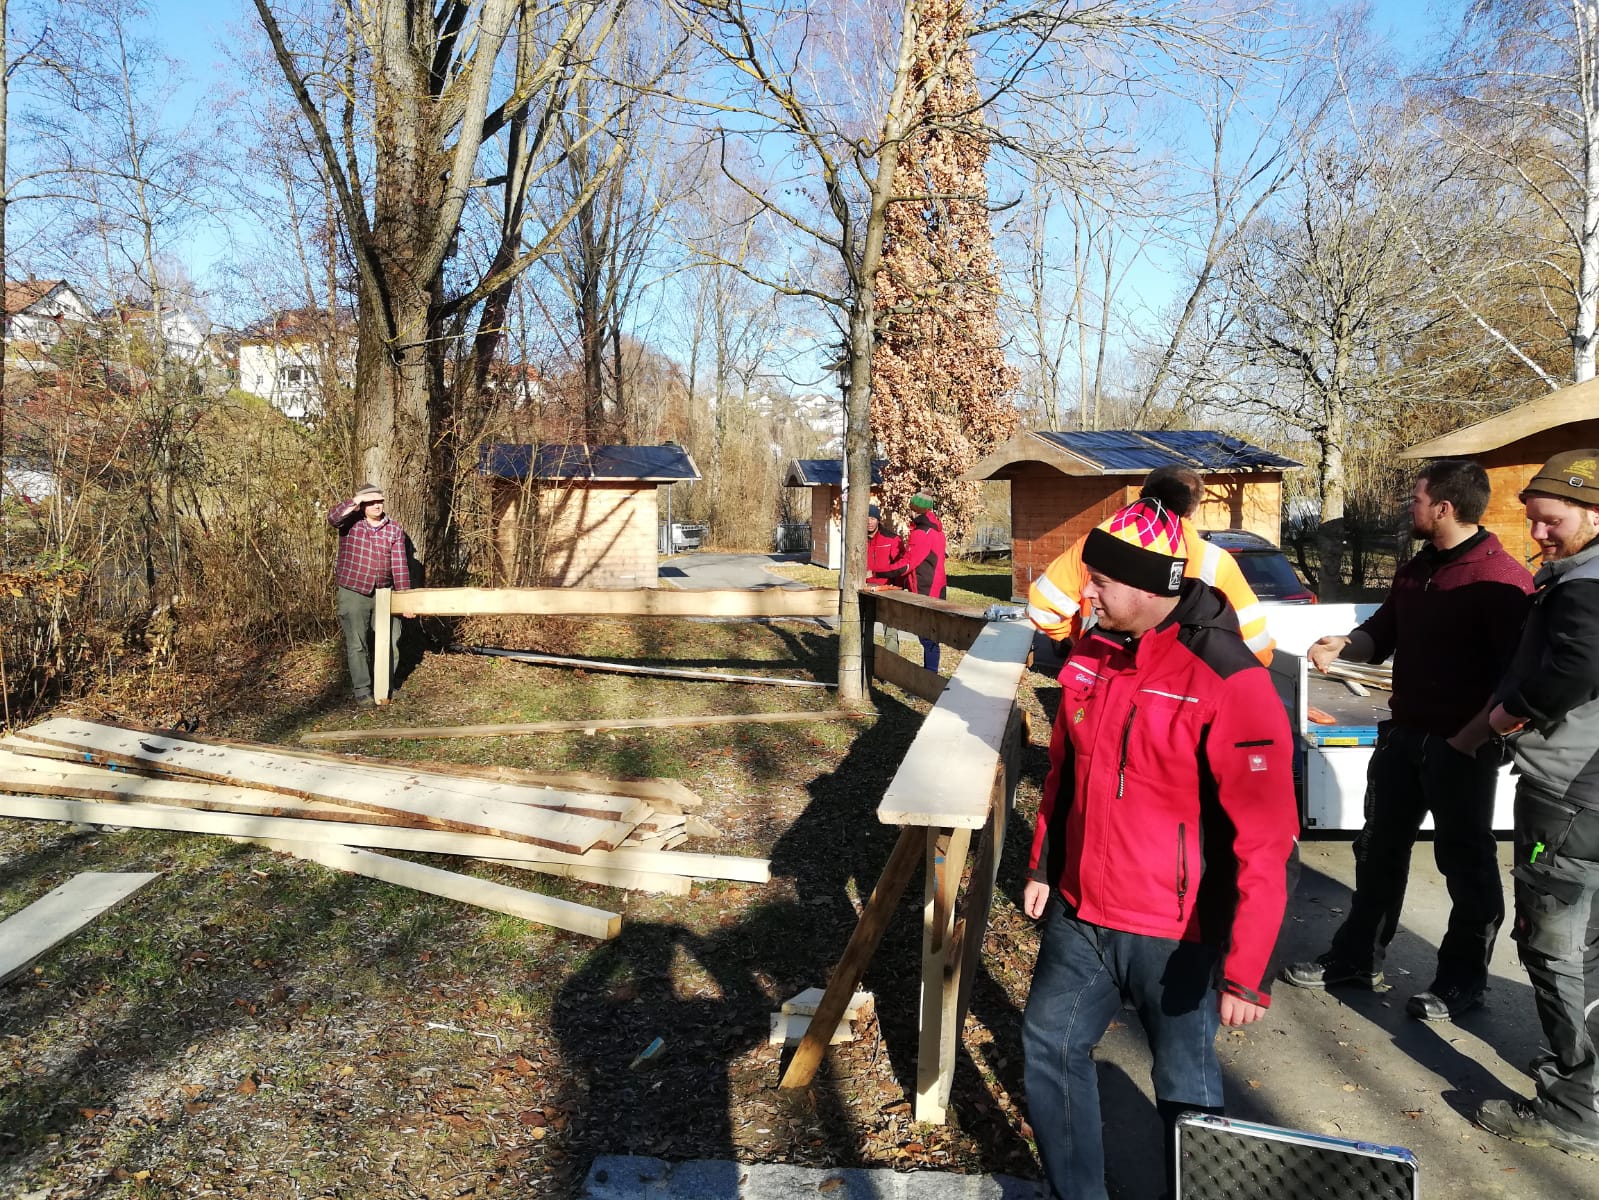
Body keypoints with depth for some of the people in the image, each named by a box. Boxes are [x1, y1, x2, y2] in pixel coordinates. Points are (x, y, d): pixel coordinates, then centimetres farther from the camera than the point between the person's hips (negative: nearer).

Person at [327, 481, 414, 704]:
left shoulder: (394, 529, -2)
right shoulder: (350, 521, -6)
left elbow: (400, 565, -6)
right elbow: (332, 517, -30)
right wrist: (355, 501, -38)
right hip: (353, 592, -3)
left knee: (390, 641, 11)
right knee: (357, 643, 0)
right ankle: (361, 690, 10)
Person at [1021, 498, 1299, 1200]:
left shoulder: (1229, 682, -21)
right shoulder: (1091, 654, 0)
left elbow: (1266, 843, -21)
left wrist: (1247, 972, -22)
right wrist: (1043, 866, 18)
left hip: (1175, 933, -6)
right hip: (1079, 913, 7)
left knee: (1186, 1090, 11)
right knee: (1049, 1049, 15)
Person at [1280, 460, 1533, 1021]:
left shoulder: (1501, 579, -17)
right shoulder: (1415, 570, 9)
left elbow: (1519, 669, -20)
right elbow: (1383, 633, 15)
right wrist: (1344, 644, -5)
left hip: (1463, 743, -8)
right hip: (1404, 732, 8)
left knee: (1466, 862, 7)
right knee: (1380, 848, 16)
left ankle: (1462, 982, 23)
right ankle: (1357, 958, 29)